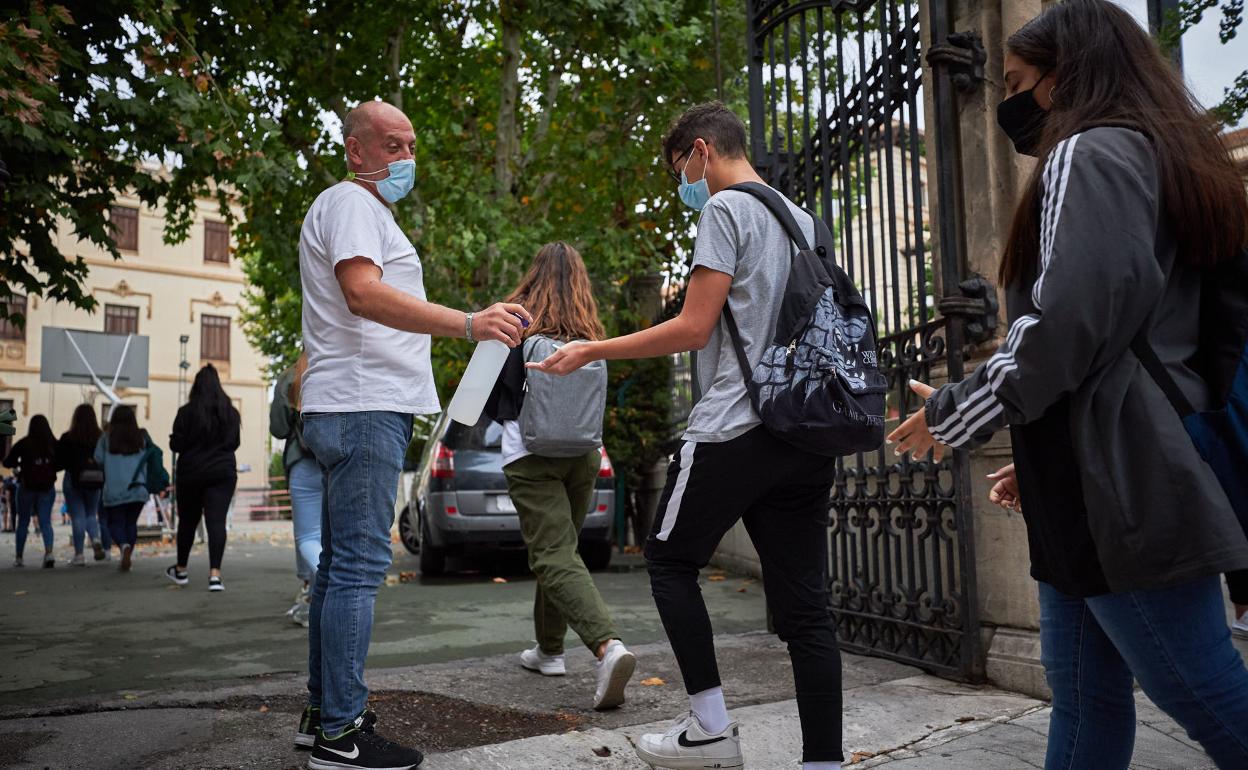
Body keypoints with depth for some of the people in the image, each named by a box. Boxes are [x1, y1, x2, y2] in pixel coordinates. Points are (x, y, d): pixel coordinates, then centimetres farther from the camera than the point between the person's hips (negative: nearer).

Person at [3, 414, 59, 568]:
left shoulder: (23, 444, -7)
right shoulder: (54, 444, -5)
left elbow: (7, 463, -2)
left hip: (26, 487, -1)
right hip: (48, 488, 1)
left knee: (23, 522, 13)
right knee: (45, 521, 3)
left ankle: (18, 557, 20)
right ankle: (49, 552, -18)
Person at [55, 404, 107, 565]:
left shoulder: (67, 438, -7)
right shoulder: (101, 438, -3)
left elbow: (59, 462, -4)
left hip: (73, 481, -2)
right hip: (95, 482, 2)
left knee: (77, 517, 5)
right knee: (91, 515, 17)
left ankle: (79, 554, 5)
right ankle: (95, 539, -11)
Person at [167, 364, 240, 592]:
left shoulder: (186, 412, -8)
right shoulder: (230, 412, 0)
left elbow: (176, 445, -6)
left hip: (191, 473, 0)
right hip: (223, 472, 0)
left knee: (187, 521, 15)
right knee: (217, 521, -5)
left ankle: (181, 570, 31)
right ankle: (215, 574, -17)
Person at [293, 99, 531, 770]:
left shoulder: (362, 208, 27)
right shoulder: (350, 203, -7)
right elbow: (363, 293, -24)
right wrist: (470, 324, -34)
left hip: (353, 409, 11)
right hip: (364, 408, -11)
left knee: (340, 564, 12)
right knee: (358, 567, -10)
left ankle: (322, 711, 21)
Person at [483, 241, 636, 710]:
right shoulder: (591, 334, 7)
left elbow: (493, 396, -2)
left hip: (531, 452, -5)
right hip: (584, 453, 5)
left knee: (554, 557, -10)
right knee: (561, 548, 18)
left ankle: (608, 646, -28)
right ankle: (548, 650, 27)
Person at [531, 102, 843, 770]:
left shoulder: (726, 209, -4)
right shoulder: (803, 219, 21)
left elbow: (694, 328, -11)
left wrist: (589, 352, -3)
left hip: (734, 428, -8)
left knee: (670, 559, 9)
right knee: (803, 604, 6)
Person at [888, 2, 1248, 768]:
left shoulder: (1089, 154, -7)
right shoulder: (1170, 160, 24)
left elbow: (1066, 326, -21)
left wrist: (952, 414, -7)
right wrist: (1048, 457, 25)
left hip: (1122, 488, -10)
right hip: (1122, 476, 10)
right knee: (1084, 691, 13)